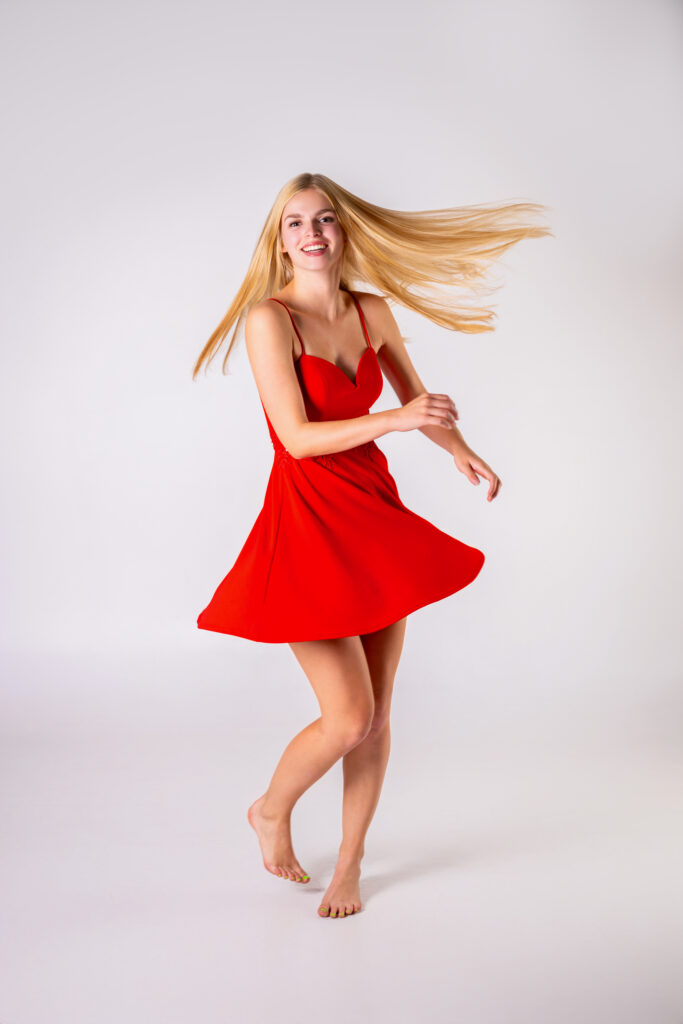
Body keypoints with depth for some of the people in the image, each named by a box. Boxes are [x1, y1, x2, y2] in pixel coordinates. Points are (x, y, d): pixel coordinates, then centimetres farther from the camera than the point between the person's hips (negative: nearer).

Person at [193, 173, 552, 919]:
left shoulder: (373, 312, 5)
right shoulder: (270, 318, -12)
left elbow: (413, 395, 22)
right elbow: (298, 437, -18)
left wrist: (460, 450, 9)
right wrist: (396, 420, -24)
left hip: (374, 514, 6)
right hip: (308, 521, -5)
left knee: (376, 714, 9)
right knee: (348, 717, -7)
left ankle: (350, 862, 28)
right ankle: (271, 812, 24)